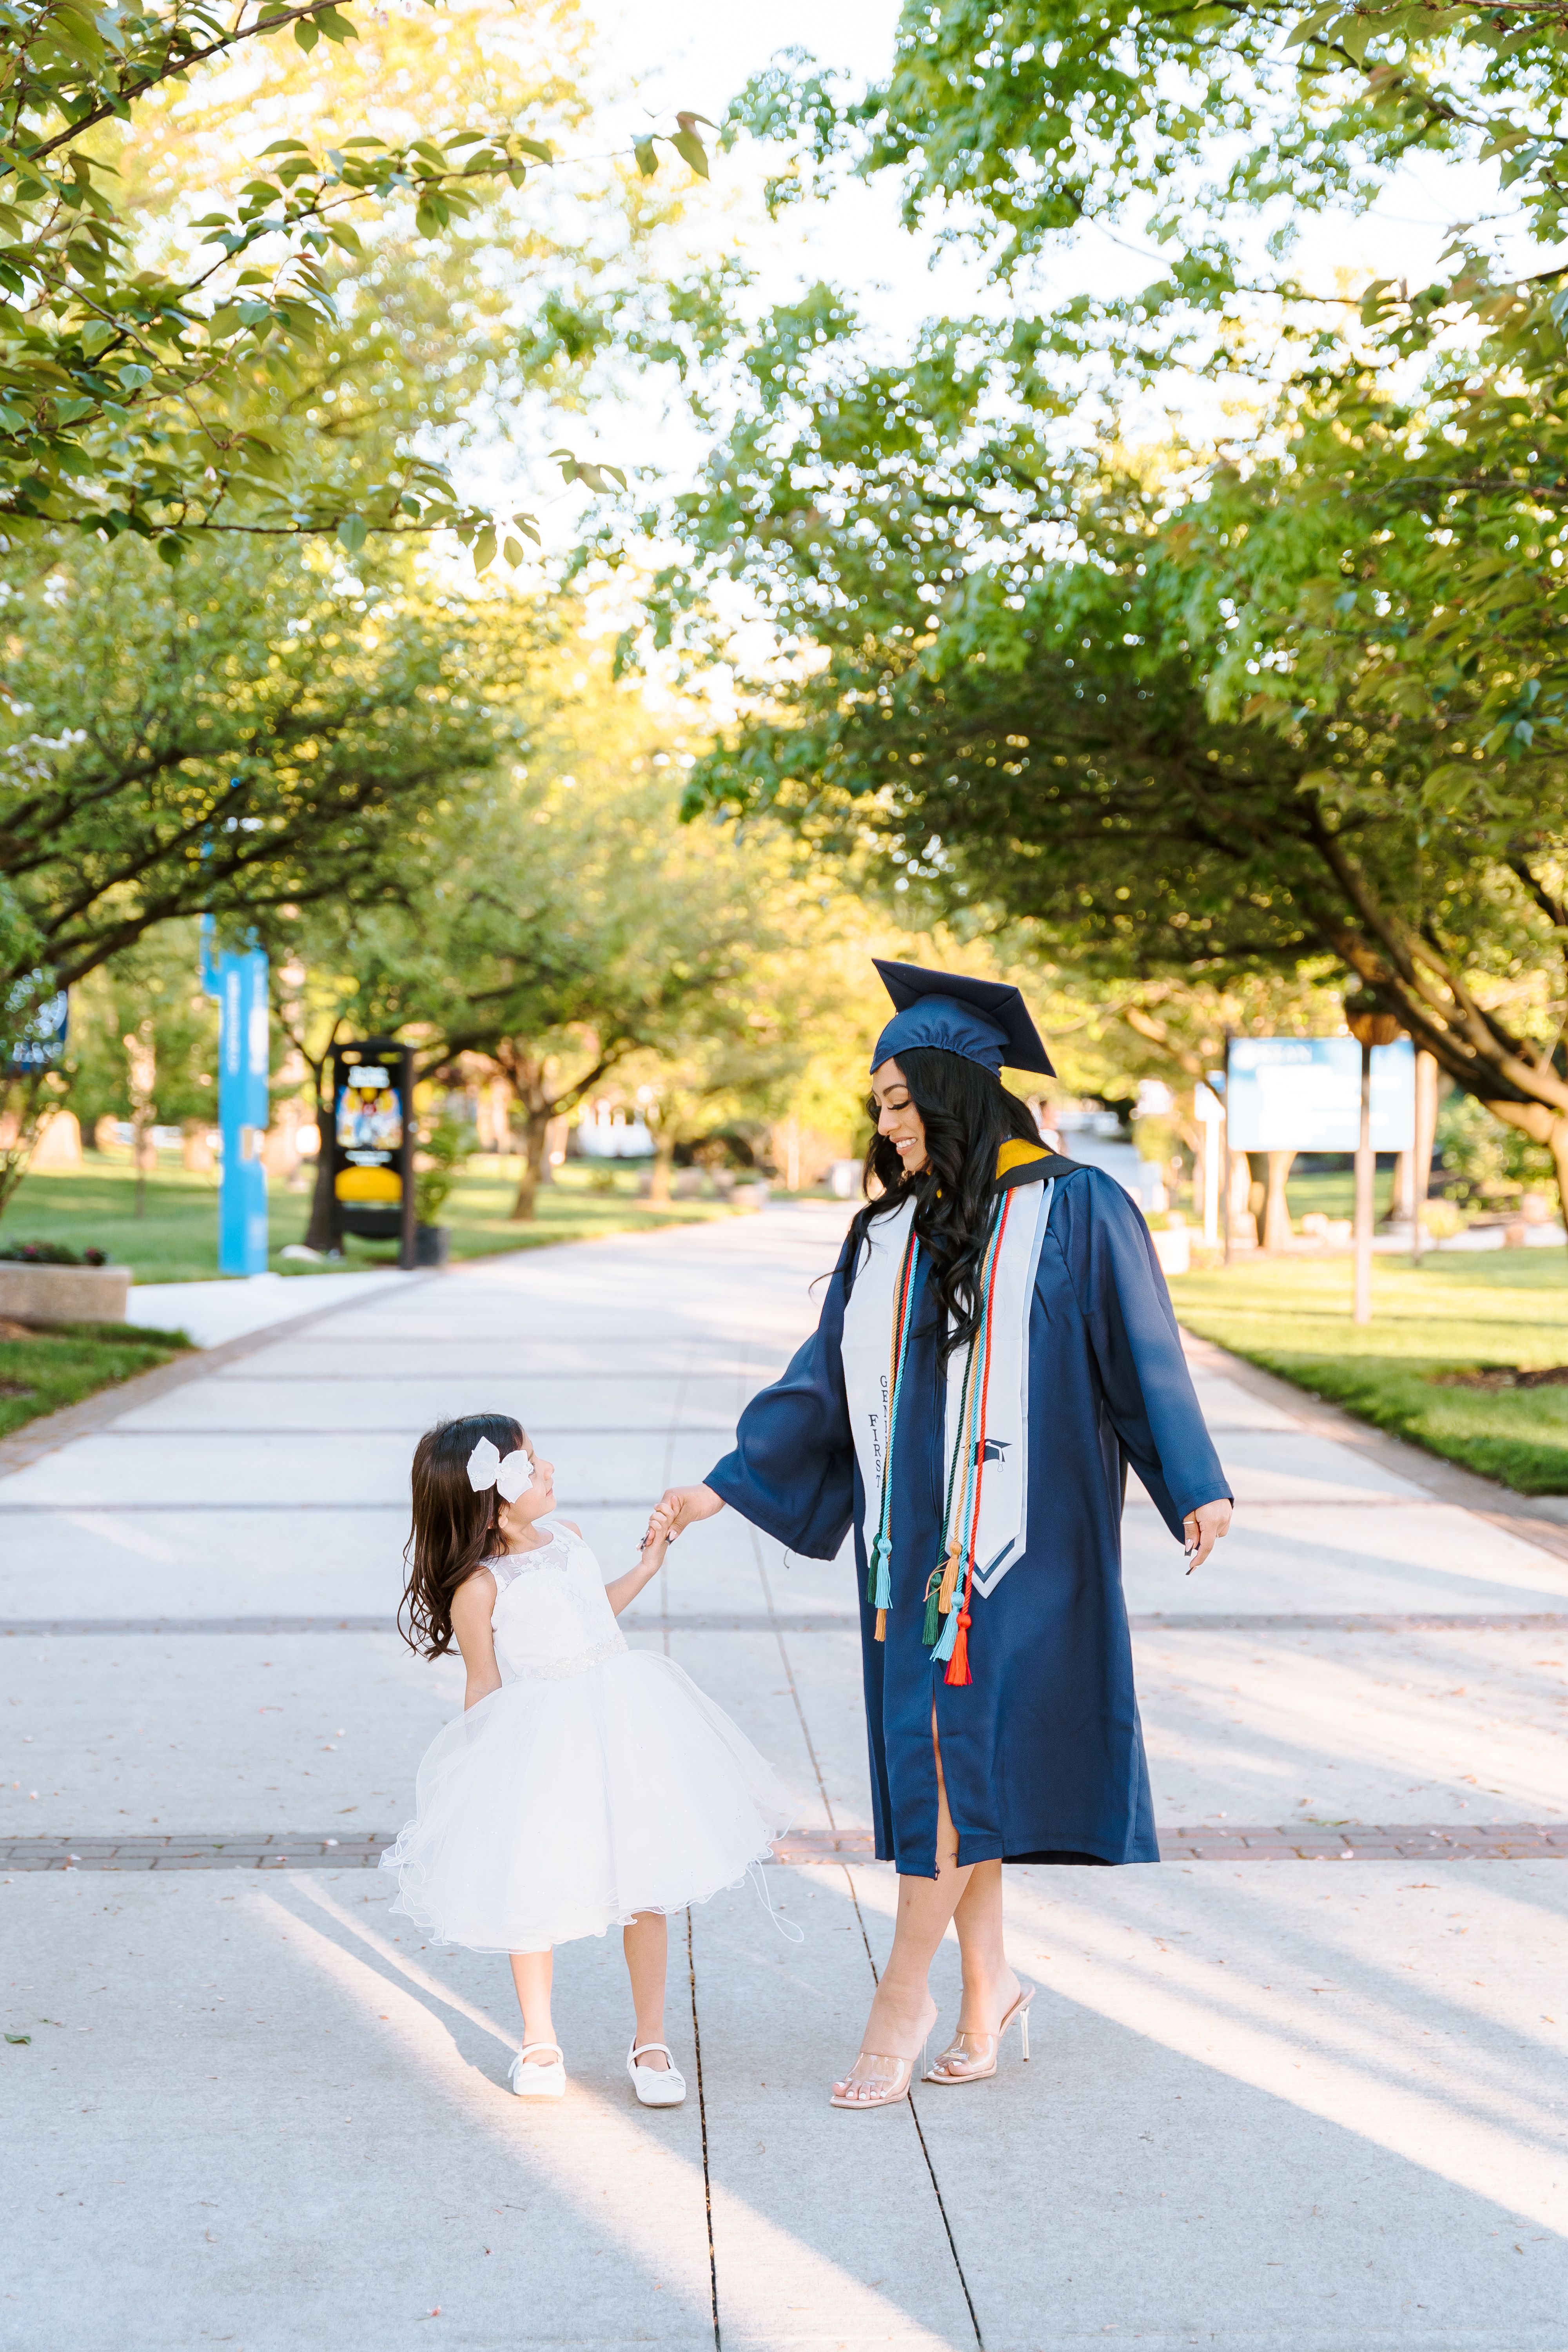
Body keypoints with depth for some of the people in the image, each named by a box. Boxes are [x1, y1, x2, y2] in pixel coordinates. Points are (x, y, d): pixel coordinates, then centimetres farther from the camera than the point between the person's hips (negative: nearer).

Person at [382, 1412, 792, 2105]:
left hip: (623, 1717, 6)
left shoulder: (566, 1537, 5)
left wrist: (644, 1570, 21)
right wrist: (486, 1771, -4)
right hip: (538, 1743, -5)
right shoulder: (479, 1587, -15)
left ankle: (650, 2041, 20)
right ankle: (539, 2041, 28)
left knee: (644, 1884, 6)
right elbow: (485, 1689, -7)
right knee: (533, 1893, 6)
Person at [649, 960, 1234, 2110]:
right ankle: (990, 1984, 22)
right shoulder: (890, 1234, 10)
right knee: (938, 1754, 8)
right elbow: (823, 1384, 11)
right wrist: (724, 1486, 7)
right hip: (915, 1537, 6)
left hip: (1019, 1533, -6)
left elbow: (1144, 1357, -8)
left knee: (959, 1746, -6)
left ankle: (907, 1987, 6)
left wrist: (1196, 1485, -19)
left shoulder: (1078, 1210, -5)